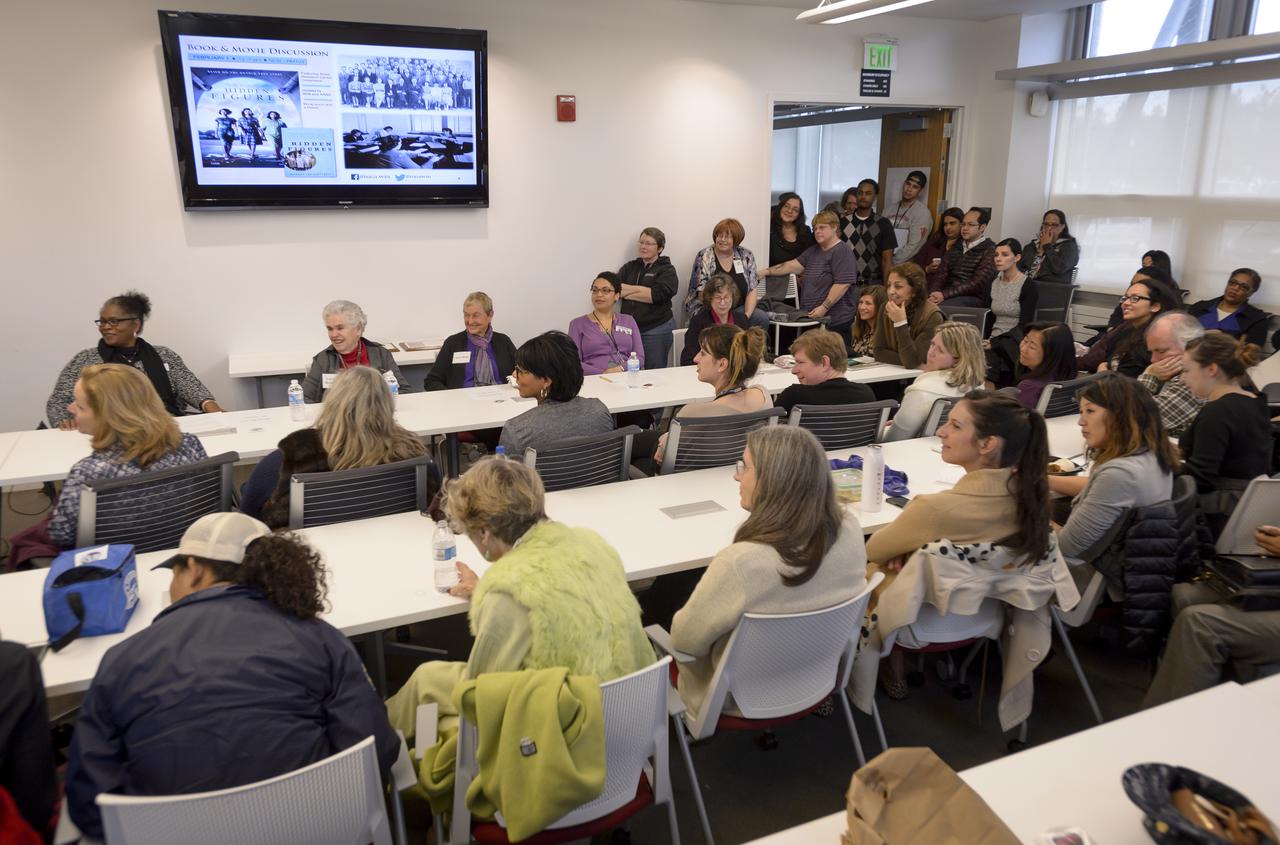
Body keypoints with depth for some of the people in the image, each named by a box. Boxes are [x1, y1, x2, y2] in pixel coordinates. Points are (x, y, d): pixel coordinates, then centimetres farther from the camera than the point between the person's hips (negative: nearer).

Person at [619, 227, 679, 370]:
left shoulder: (667, 270, 1)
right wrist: (639, 289, -11)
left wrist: (627, 291, -6)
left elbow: (658, 295, -15)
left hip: (657, 329, -4)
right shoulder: (629, 267, 14)